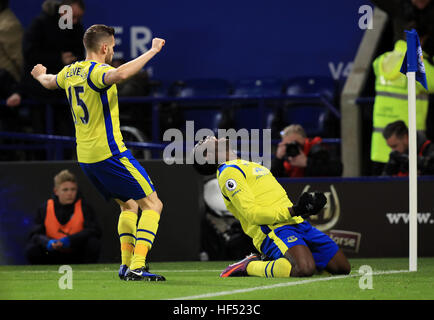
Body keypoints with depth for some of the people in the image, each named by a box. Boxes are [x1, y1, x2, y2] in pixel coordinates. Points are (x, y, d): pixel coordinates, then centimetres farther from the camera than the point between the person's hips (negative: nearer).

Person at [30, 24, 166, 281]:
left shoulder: (70, 72, 10)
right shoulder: (96, 71, -15)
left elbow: (50, 83, 35)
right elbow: (120, 74, -40)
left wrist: (41, 75, 58)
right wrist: (152, 52, -33)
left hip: (85, 158, 9)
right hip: (109, 152, -9)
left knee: (128, 205, 23)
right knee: (152, 204, -6)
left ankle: (126, 264, 15)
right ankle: (137, 266, -17)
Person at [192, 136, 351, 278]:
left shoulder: (245, 165, 26)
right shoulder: (229, 173, -6)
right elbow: (252, 214, -16)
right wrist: (294, 211, -20)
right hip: (273, 230, -9)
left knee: (342, 267, 5)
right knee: (304, 269, -35)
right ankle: (248, 266, -12)